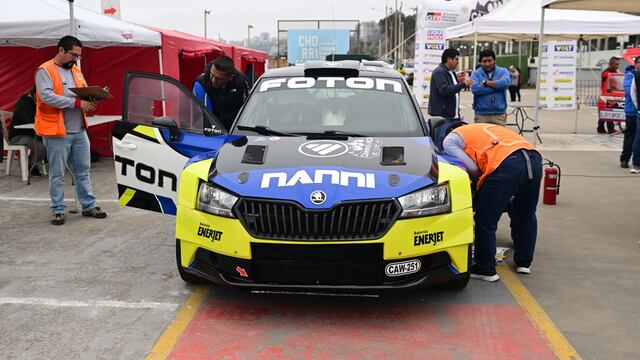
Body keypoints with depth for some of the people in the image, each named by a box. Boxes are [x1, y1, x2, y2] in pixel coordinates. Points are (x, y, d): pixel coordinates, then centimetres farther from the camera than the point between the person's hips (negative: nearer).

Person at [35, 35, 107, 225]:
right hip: (57, 131, -7)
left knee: (83, 170, 12)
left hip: (80, 131, 7)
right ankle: (57, 210, 12)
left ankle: (89, 206, 21)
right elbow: (47, 96, -22)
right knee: (57, 174, 2)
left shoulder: (76, 71, 15)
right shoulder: (45, 71, -9)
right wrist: (77, 103, -25)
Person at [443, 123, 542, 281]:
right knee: (526, 216, 26)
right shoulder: (480, 128, 38)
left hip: (506, 164, -8)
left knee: (485, 221, 7)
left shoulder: (450, 140, 15)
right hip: (534, 159, 8)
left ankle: (485, 269, 16)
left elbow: (473, 169, 4)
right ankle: (524, 262, 38)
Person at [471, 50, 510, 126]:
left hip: (499, 114, 1)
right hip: (481, 114, -1)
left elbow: (505, 82, -16)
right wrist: (497, 85, -11)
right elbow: (475, 89, -16)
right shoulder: (476, 73, 4)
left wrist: (485, 82, -11)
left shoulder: (503, 71, 7)